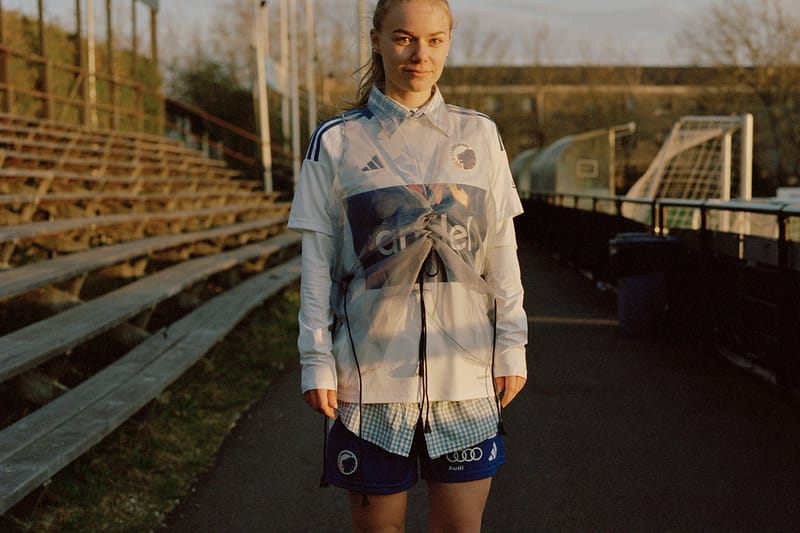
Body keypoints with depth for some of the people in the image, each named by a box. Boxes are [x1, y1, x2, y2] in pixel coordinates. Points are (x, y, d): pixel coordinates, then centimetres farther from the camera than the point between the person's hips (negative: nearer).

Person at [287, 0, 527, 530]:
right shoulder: (335, 143, 2)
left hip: (465, 368, 2)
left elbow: (502, 252, 9)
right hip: (372, 370, -1)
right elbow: (318, 262, 2)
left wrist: (512, 346, 5)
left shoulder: (480, 136, 7)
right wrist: (316, 361, -1)